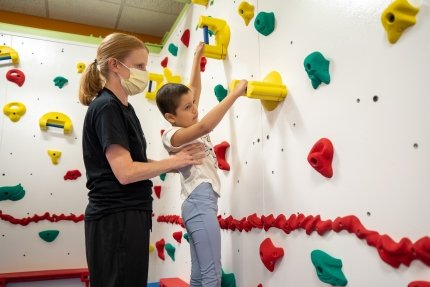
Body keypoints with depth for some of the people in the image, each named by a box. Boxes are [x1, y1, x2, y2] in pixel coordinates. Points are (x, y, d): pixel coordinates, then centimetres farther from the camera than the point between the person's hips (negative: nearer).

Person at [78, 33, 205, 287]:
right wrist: (174, 161, -11)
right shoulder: (106, 107, -15)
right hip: (115, 219, -9)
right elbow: (125, 172, -22)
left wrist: (179, 160, 0)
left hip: (130, 216, 9)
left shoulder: (124, 108, 14)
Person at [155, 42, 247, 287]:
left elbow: (194, 90, 25)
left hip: (201, 203, 10)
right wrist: (236, 93, -25)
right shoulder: (172, 135, -10)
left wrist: (198, 55, 29)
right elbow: (206, 126, -29)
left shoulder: (188, 124, 14)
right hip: (200, 203, -10)